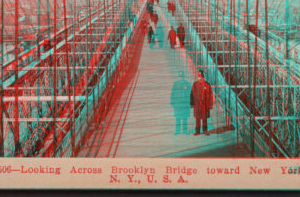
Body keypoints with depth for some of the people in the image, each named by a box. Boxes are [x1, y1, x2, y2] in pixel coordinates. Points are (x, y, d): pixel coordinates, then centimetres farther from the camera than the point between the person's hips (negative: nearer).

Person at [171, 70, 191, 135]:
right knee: (178, 117, 2)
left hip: (185, 103, 0)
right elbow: (172, 94, 7)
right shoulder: (175, 84, 6)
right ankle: (178, 130, 6)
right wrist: (172, 103, 2)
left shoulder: (188, 84, 5)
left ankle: (185, 129, 11)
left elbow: (190, 94, 7)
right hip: (177, 103, 0)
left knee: (185, 117, 3)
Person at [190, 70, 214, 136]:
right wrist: (191, 103, 3)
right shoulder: (195, 84, 3)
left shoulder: (207, 85, -1)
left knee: (205, 118, 7)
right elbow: (192, 94, 7)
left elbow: (210, 95, 1)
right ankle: (197, 131, 11)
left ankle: (205, 130, 18)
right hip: (197, 104, 1)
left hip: (205, 105, -1)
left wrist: (210, 104, -1)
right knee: (197, 118, 4)